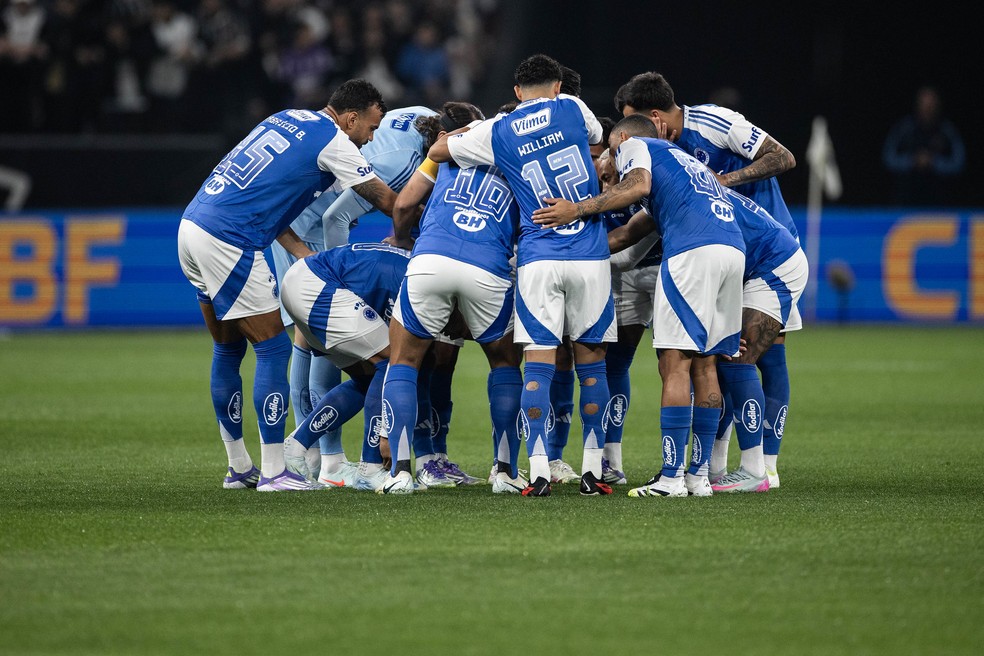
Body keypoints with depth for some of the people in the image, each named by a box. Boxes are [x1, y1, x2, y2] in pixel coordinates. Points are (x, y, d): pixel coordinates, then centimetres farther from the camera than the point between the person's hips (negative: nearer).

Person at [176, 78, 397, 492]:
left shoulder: (288, 118, 19)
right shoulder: (333, 142, -5)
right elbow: (385, 199, 2)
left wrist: (304, 255, 14)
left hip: (193, 224, 9)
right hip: (228, 242, -9)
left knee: (227, 349, 16)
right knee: (273, 348, -1)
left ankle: (238, 468, 23)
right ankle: (273, 472, -1)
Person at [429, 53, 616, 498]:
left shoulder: (496, 133, 3)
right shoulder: (572, 108, 4)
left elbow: (436, 152, 17)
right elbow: (597, 140, 26)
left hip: (537, 257, 0)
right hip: (589, 253, 0)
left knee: (538, 365, -1)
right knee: (591, 363, 7)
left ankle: (538, 473, -9)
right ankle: (592, 470, 6)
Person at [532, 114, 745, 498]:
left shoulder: (634, 145, 16)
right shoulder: (686, 162, 38)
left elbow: (638, 184, -9)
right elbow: (626, 235, 33)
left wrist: (578, 209, -9)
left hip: (692, 250, -8)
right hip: (734, 249, 8)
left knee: (675, 364, -6)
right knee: (704, 364, 12)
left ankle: (671, 477, -10)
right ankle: (699, 475, 11)